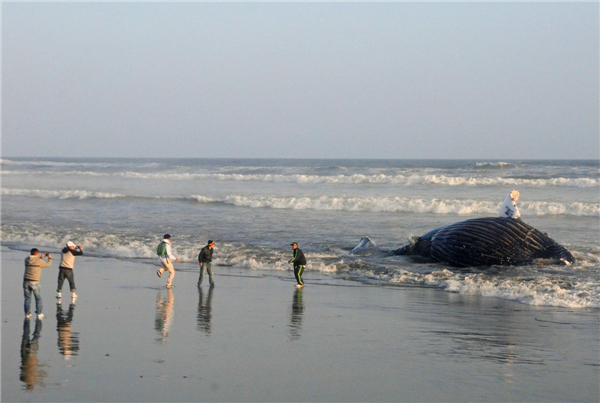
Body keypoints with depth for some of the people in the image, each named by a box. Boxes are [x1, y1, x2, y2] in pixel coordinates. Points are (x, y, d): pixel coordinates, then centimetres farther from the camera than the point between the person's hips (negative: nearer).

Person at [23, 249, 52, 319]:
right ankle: (39, 314, 10)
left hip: (26, 282, 4)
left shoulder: (27, 260, 6)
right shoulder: (39, 261, -8)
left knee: (27, 298, 9)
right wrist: (50, 258, 27)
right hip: (34, 282, -4)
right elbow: (48, 264, 7)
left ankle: (27, 314, 9)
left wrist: (41, 257, 33)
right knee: (38, 298, 9)